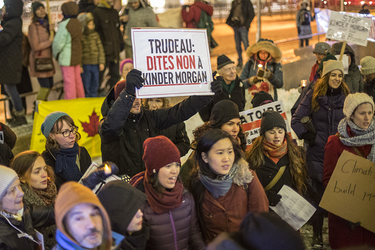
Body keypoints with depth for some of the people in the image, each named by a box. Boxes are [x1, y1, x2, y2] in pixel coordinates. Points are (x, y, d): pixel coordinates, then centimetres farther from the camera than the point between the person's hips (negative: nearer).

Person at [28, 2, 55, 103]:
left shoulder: (46, 24, 12)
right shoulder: (33, 26, -13)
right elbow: (36, 46, -17)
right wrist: (51, 41, -14)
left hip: (48, 59, 8)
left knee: (50, 85, 12)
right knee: (45, 86, -8)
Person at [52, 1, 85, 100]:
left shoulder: (65, 25, -19)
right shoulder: (78, 23, 7)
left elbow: (58, 43, -17)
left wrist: (55, 54, 2)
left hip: (67, 58, -8)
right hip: (77, 57, 8)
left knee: (69, 82, -2)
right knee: (77, 80, 17)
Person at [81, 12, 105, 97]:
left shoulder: (95, 35, 6)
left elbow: (100, 49, 8)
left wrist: (101, 62, 2)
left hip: (95, 64, 4)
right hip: (85, 64, -4)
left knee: (95, 85, 12)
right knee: (86, 87, 2)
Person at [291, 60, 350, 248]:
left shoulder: (346, 97, 5)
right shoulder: (314, 96, 0)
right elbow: (296, 120, 0)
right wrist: (309, 137, -7)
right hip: (318, 154, -1)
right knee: (319, 193, 3)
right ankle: (317, 234, 18)